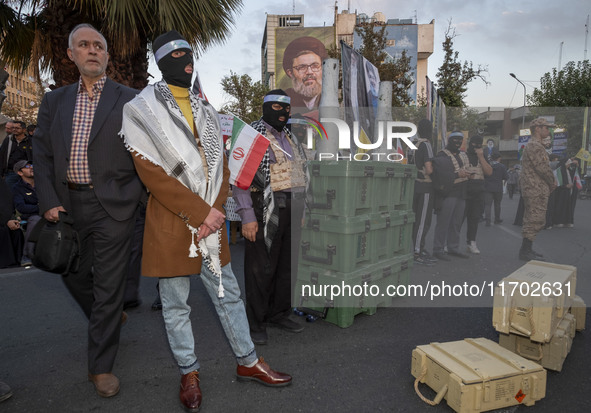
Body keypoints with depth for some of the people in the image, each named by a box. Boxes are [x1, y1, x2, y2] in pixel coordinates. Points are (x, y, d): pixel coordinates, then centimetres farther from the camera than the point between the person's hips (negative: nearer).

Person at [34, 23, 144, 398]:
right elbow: (42, 154, 8)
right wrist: (49, 202, -1)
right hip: (68, 205, 5)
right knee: (73, 273, 18)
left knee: (108, 285, 2)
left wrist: (142, 194, -5)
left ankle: (101, 366, 18)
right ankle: (111, 318, 47)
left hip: (113, 206, -4)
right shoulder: (55, 101, 11)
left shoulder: (129, 100, 0)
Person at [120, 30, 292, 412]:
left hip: (211, 220, 5)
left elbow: (220, 165, 10)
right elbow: (152, 172, -13)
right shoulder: (141, 110, -3)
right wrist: (200, 212, -16)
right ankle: (189, 373, 28)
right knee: (176, 305, 8)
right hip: (170, 223, -4)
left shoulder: (206, 110, 14)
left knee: (229, 295, 12)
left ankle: (248, 362, 27)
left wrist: (215, 211, -5)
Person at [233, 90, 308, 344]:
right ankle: (257, 324, 14)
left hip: (291, 210, 7)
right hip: (265, 211, -7)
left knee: (287, 265, 13)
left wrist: (302, 210, 17)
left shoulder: (290, 138, 19)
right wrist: (247, 216, -18)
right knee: (261, 268, -1)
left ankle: (279, 314, 29)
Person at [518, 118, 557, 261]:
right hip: (536, 191, -11)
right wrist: (552, 183, -5)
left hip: (533, 191, 11)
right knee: (535, 222, -8)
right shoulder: (535, 146, -14)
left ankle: (527, 249, 21)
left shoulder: (535, 145, 20)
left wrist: (550, 183, 9)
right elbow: (543, 169, -19)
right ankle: (525, 252, -3)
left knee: (532, 221, 14)